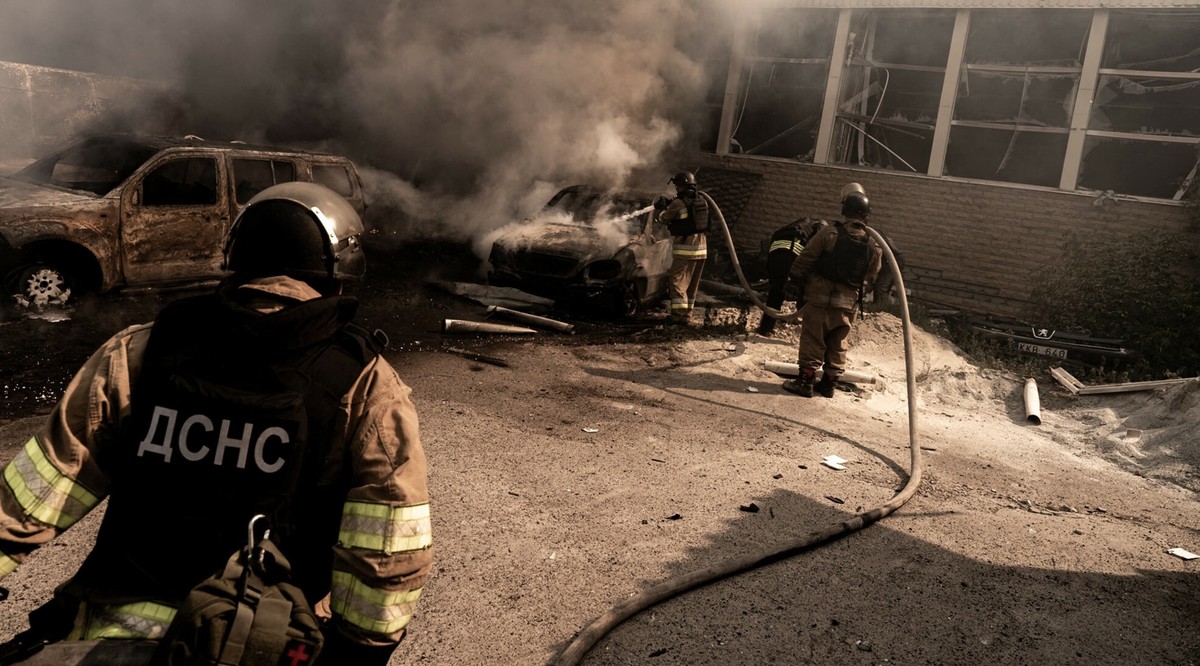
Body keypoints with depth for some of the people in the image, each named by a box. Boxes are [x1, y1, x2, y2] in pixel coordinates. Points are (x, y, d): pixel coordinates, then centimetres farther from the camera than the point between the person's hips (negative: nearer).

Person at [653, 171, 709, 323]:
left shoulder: (678, 203, -13)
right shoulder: (702, 201, 10)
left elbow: (664, 219, -1)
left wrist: (660, 208, 20)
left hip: (684, 248, -7)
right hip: (701, 248, 7)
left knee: (678, 282, -3)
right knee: (692, 284, 14)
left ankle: (679, 315, -9)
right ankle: (687, 314, 19)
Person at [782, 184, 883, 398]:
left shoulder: (830, 233, -11)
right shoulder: (874, 245, 2)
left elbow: (805, 259, -7)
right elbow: (870, 279, 10)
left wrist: (795, 276, 9)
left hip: (820, 298, -4)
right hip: (848, 303, 4)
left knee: (812, 341, 4)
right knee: (838, 345, 14)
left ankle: (805, 381, 6)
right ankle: (829, 384, 21)